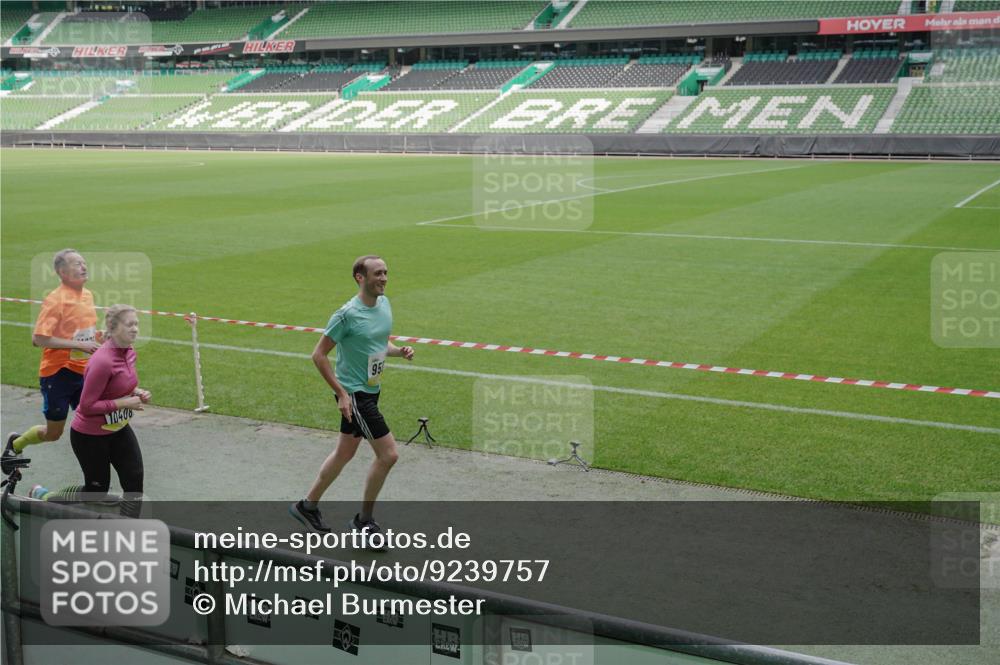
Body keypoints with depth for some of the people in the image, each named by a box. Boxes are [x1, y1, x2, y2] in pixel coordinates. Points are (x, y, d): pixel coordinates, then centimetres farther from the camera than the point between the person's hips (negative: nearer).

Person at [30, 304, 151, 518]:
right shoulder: (102, 362, -29)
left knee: (135, 481, -3)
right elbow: (87, 406, -26)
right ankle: (43, 496, 35)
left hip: (118, 429, 7)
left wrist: (136, 393, -4)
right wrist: (124, 403, -26)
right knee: (97, 490, 10)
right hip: (90, 435, -7)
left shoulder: (129, 352, -3)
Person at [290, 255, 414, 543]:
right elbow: (319, 355, -14)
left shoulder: (384, 304, 4)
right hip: (354, 394, -9)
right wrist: (342, 394, -18)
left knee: (345, 453, 19)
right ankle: (364, 521, 8)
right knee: (388, 454, -8)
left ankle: (308, 505, 36)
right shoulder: (347, 314, -19)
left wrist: (399, 351, -2)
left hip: (371, 391, 9)